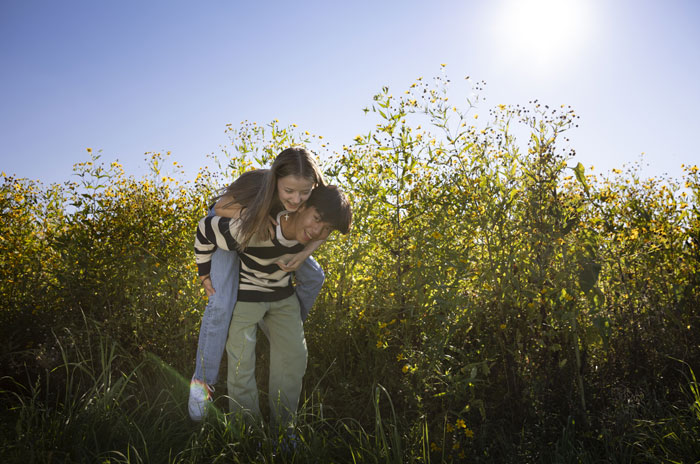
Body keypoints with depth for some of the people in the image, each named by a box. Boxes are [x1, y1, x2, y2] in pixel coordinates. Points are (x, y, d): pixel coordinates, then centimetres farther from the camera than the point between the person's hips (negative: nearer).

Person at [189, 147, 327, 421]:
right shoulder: (255, 184, -43)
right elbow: (221, 207, -23)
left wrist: (303, 255, -29)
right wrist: (248, 214, -41)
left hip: (271, 231, 5)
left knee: (313, 278, 6)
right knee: (221, 303, -19)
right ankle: (202, 381, -1)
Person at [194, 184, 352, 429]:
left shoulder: (310, 233, -20)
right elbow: (205, 229, -21)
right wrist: (206, 275, -13)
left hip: (283, 295, 5)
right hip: (244, 295, -5)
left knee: (294, 357, 6)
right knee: (242, 363, -4)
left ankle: (283, 426, 22)